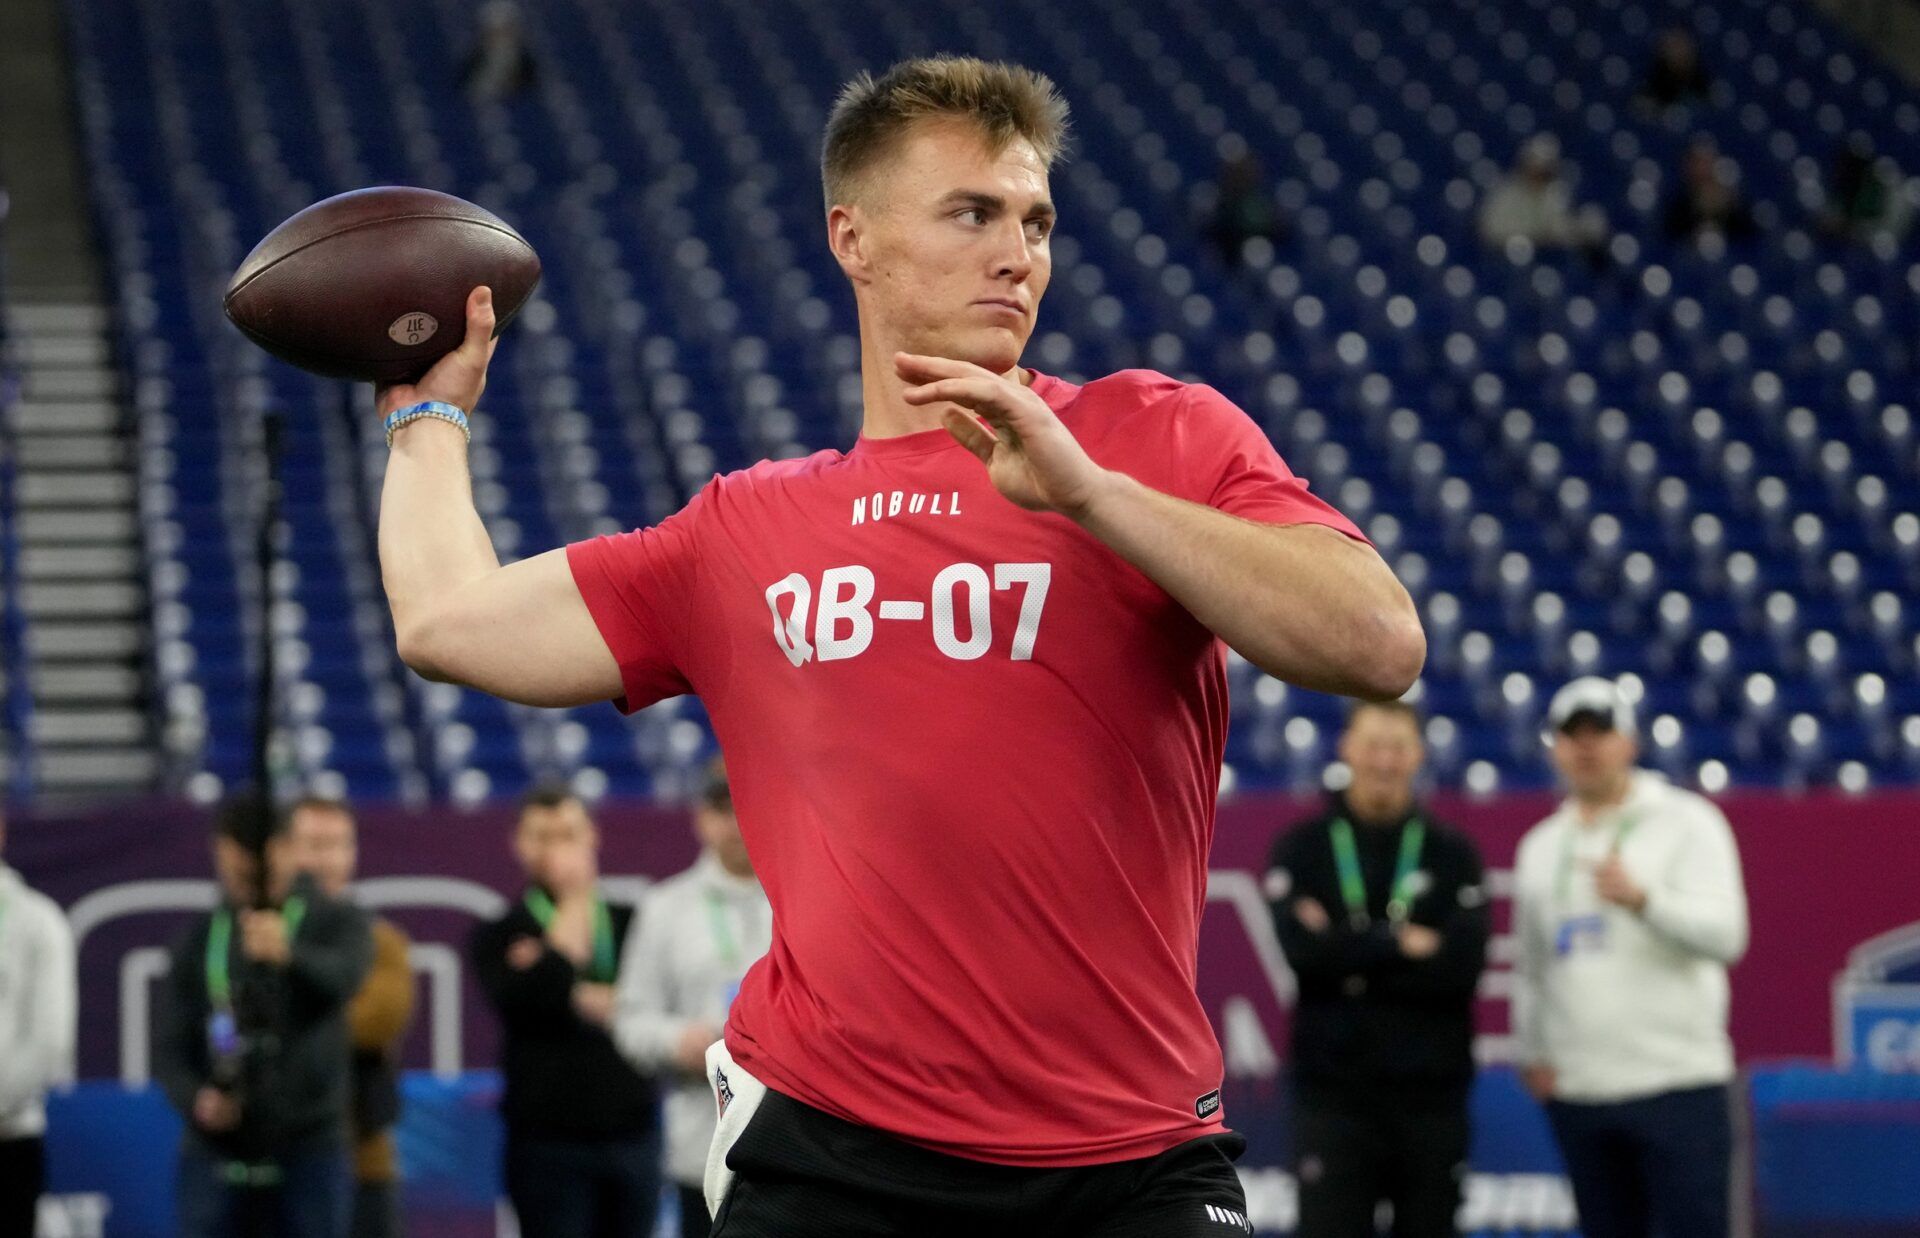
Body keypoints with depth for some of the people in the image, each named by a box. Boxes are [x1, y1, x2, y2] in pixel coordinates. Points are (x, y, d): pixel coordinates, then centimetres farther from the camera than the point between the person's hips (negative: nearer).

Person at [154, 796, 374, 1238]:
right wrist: (195, 1097, -14)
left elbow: (343, 975, -25)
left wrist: (290, 954, -47)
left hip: (309, 1153, -3)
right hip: (216, 1155, 3)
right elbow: (170, 1045, 8)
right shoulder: (200, 938, 10)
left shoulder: (335, 921, -1)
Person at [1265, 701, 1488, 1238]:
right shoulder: (1303, 849, 4)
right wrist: (1400, 943, -12)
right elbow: (1302, 948, -12)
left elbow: (1463, 965, -8)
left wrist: (1351, 956, -11)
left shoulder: (1453, 855, 6)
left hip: (1431, 1092, 1)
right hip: (1334, 1091, -1)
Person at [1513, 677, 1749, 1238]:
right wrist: (1532, 1053, 10)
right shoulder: (1540, 846, 17)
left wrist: (1643, 898, -28)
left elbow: (1724, 934, -12)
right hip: (1576, 1088, 5)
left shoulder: (1686, 823, 0)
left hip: (1677, 1082, -5)